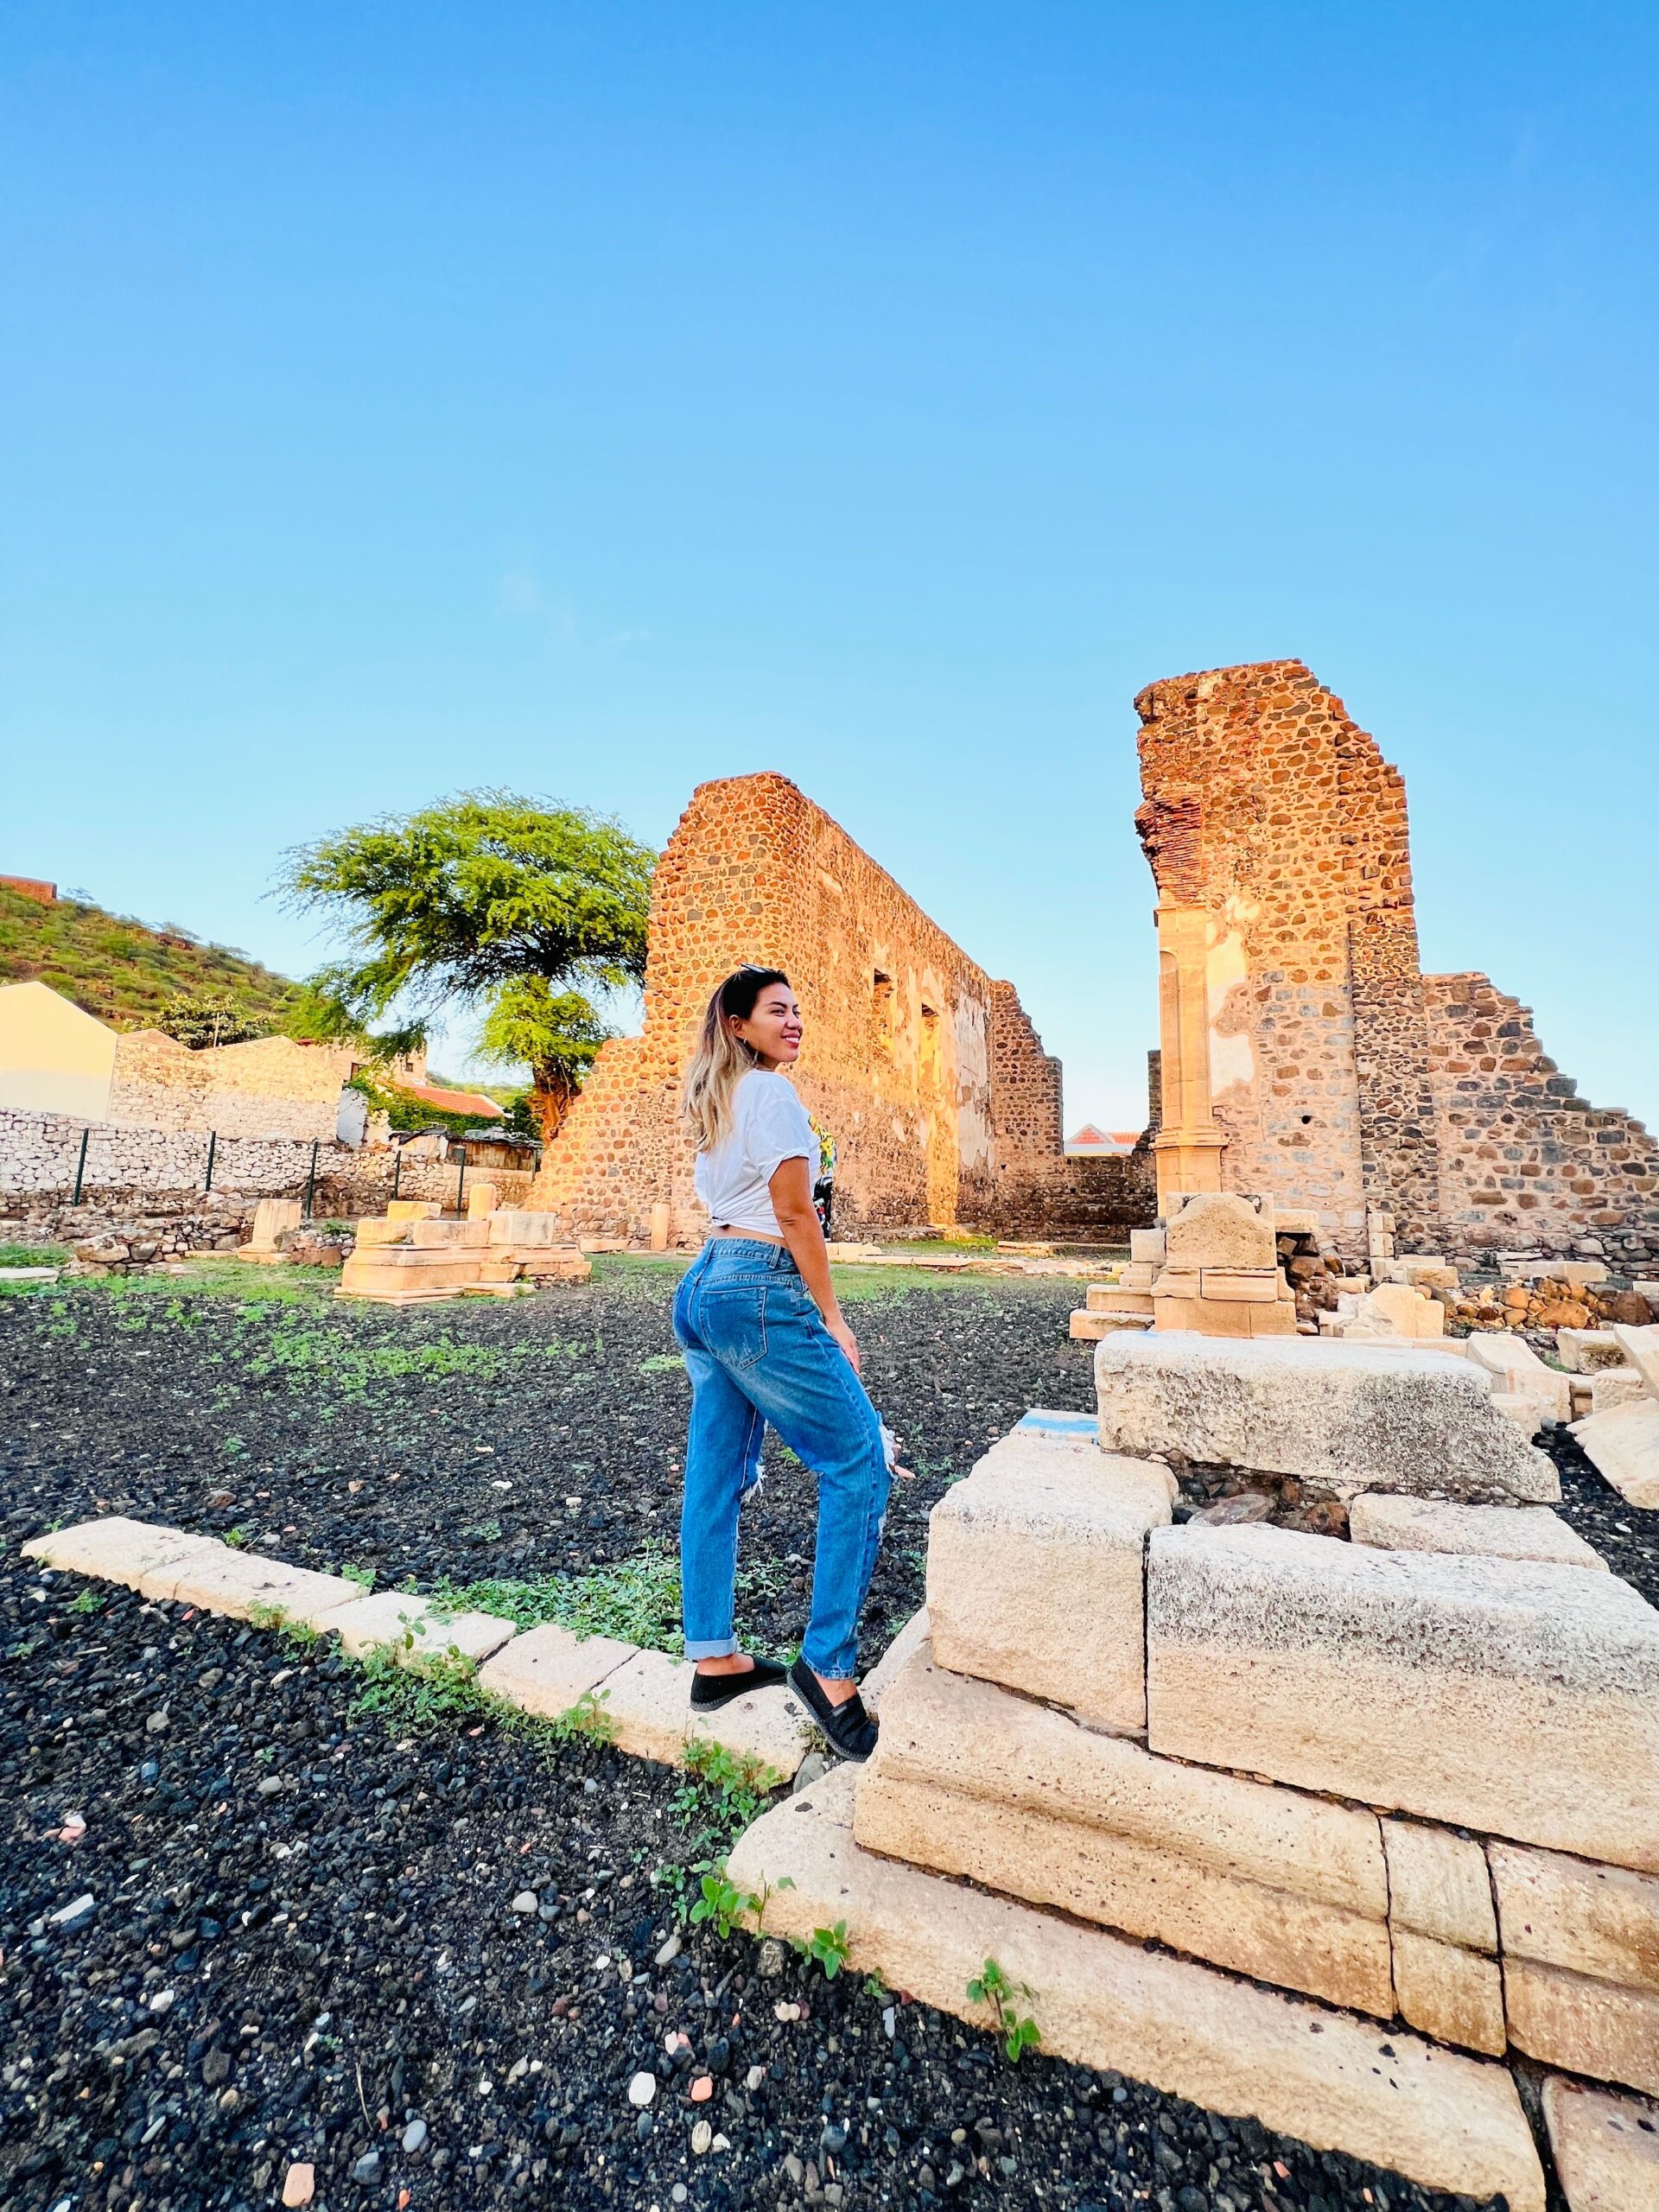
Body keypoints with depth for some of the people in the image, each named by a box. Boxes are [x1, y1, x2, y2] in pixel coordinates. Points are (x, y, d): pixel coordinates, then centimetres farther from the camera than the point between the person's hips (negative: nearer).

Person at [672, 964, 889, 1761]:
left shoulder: (716, 1102, 17)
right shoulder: (772, 1092, -11)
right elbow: (795, 1216, -13)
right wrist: (833, 1319, -7)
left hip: (702, 1284, 10)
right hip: (760, 1291, -10)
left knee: (717, 1478, 14)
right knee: (859, 1465, 0)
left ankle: (714, 1661, 27)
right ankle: (828, 1666, 7)